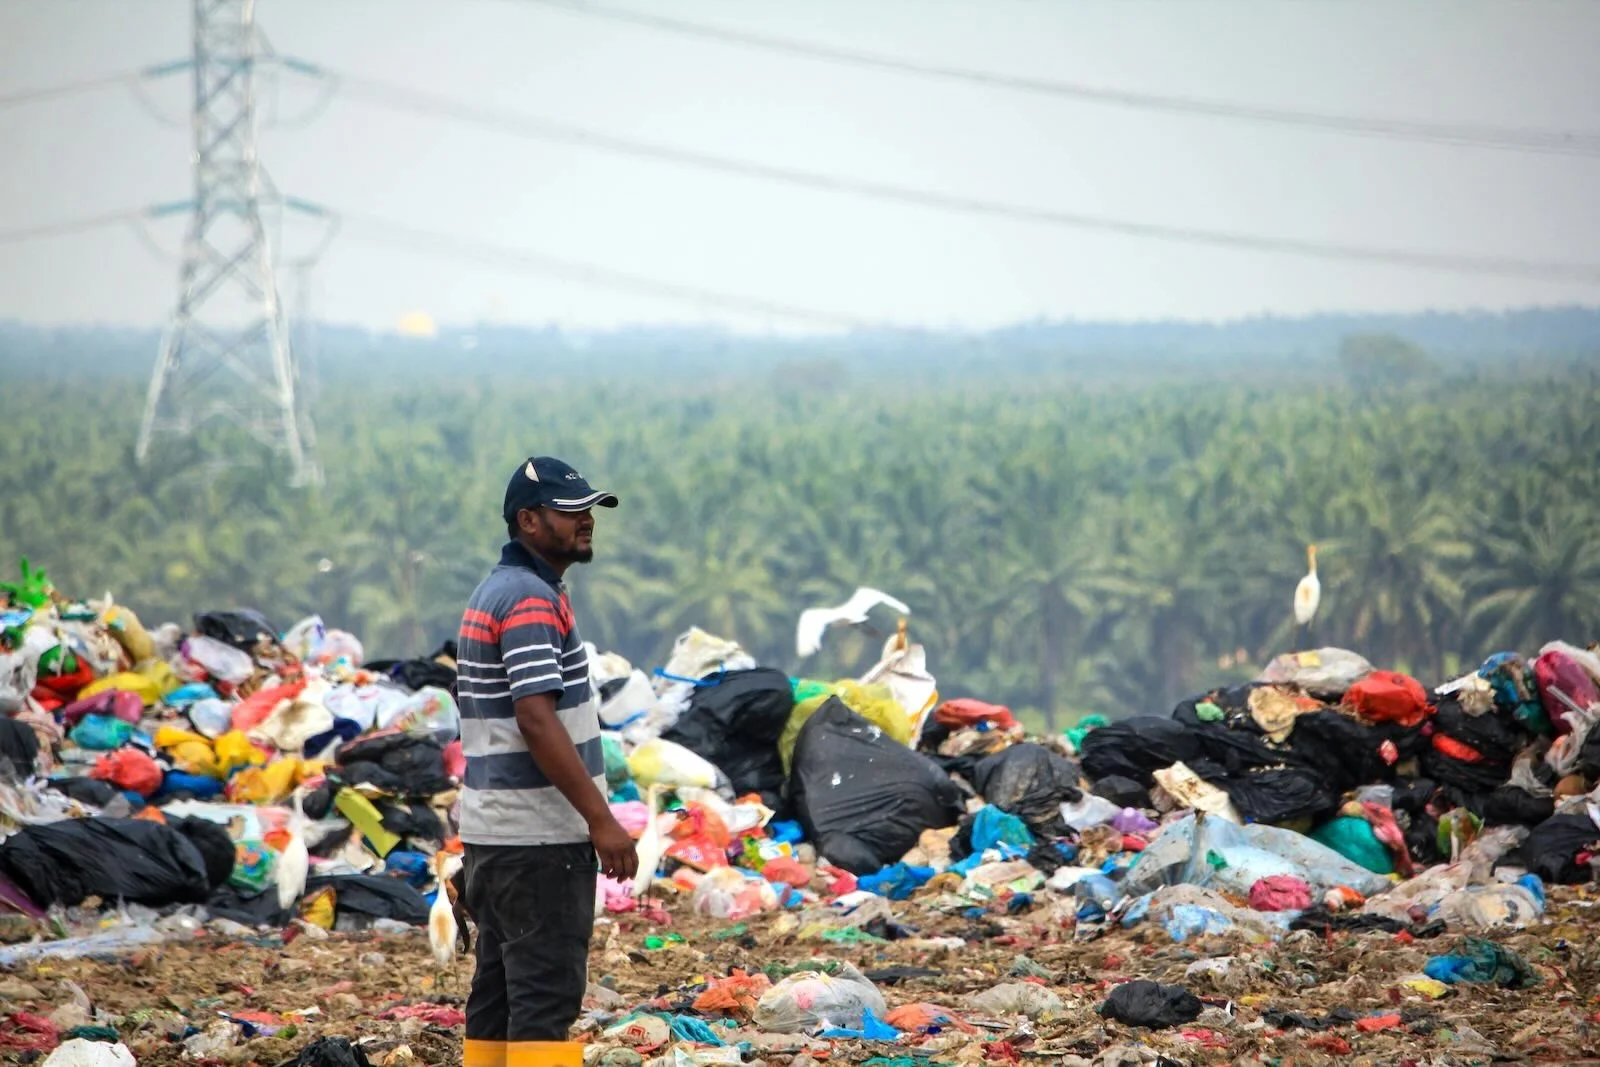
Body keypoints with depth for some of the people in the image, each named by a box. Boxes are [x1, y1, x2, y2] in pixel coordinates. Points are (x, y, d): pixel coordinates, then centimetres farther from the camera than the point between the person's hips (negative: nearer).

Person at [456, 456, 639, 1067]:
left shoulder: (494, 592, 16)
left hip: (493, 831, 10)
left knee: (500, 991, 11)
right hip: (538, 834, -10)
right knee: (546, 994, -10)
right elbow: (536, 720, -23)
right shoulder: (532, 600, -15)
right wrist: (601, 817, -23)